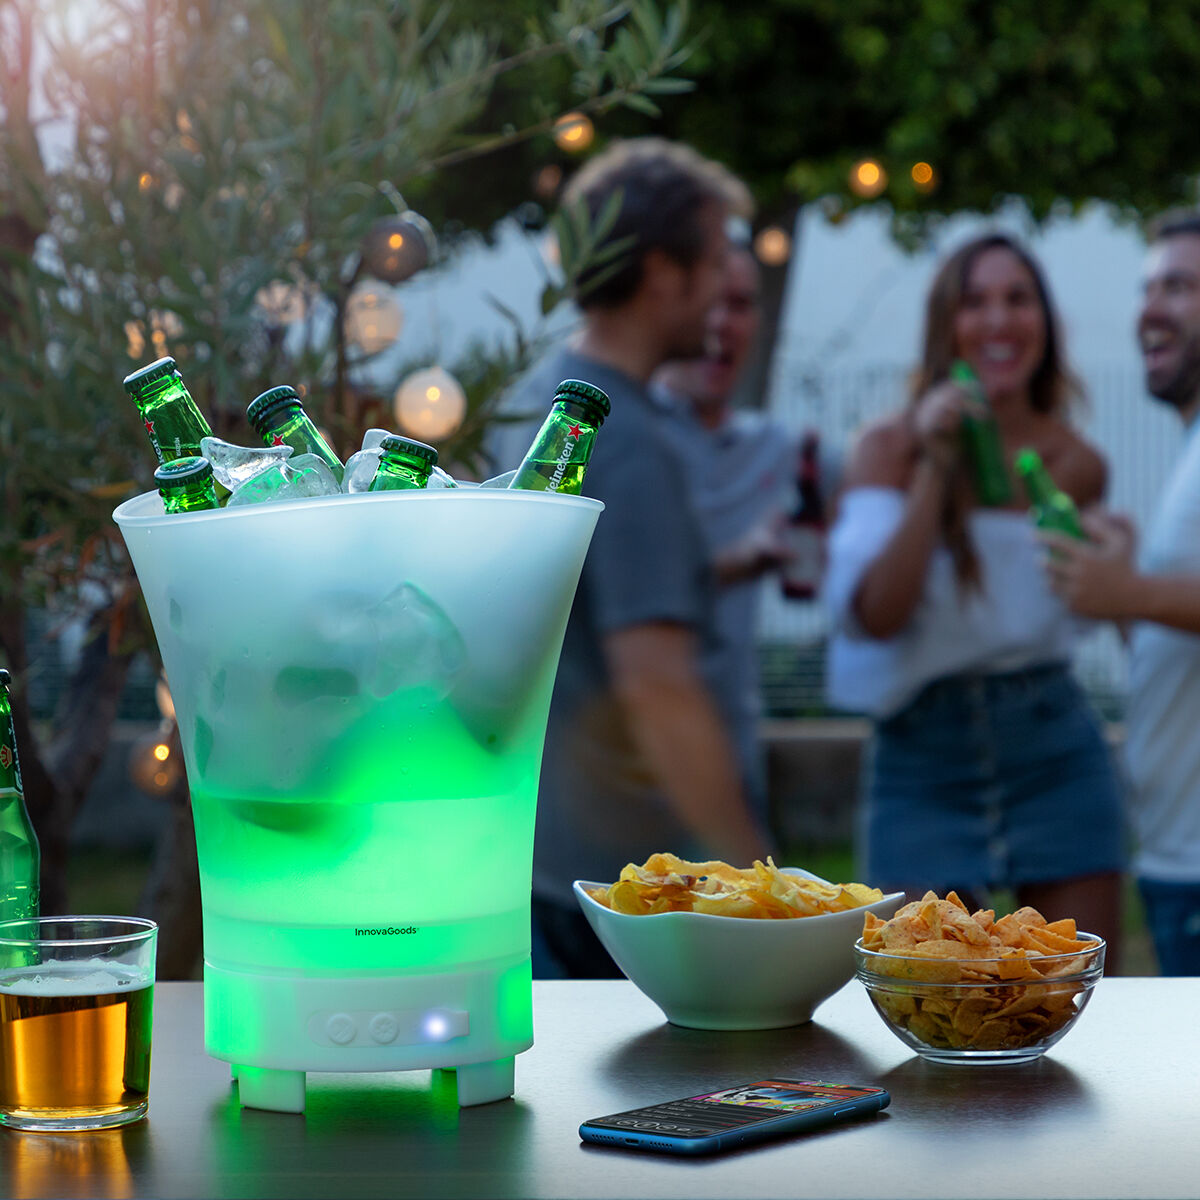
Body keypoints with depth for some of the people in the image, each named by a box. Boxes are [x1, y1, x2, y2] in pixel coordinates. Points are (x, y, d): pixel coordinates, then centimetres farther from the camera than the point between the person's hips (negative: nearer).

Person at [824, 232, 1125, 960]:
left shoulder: (1078, 467, 4)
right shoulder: (893, 448, -3)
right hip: (924, 762, -2)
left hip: (1054, 749, 3)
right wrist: (934, 469, -18)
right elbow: (874, 614, -17)